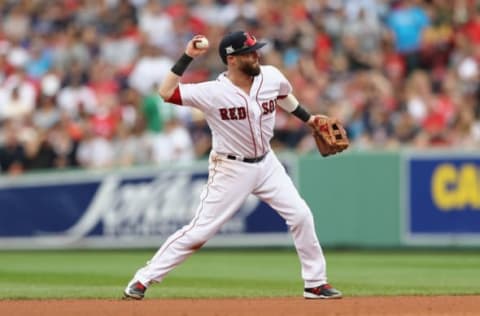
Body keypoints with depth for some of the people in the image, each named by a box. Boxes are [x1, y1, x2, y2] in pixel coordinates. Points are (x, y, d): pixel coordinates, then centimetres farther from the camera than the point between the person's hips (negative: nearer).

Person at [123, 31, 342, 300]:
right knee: (199, 231, -7)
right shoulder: (213, 93, -22)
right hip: (231, 170, -5)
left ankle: (316, 283, 12)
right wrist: (187, 57, -29)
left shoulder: (271, 77, -7)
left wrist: (308, 119, 20)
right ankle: (143, 280, 3)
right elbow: (166, 93, -27)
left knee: (301, 215, -2)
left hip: (266, 163, 5)